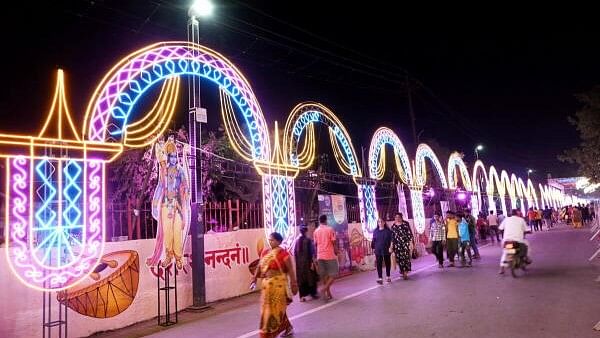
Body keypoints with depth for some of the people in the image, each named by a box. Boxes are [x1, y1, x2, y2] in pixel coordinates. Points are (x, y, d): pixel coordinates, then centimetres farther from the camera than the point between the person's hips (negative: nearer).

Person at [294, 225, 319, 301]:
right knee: (311, 277, 13)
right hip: (307, 262, -3)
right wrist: (313, 262, -9)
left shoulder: (297, 240, -2)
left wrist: (297, 262, 10)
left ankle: (302, 295, 9)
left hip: (299, 263, 3)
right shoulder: (308, 240, -12)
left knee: (301, 278, 10)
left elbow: (295, 252, 2)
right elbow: (312, 252, -13)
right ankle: (313, 293, 23)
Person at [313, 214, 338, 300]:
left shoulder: (316, 231, 6)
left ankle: (328, 293, 14)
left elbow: (315, 244, 7)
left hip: (320, 256, 5)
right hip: (330, 255, -5)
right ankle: (324, 289, -12)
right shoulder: (330, 229, -6)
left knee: (324, 275, 12)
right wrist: (336, 252, 6)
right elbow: (334, 242, -7)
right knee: (333, 274, 5)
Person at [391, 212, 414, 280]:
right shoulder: (393, 226, 9)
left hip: (406, 243, -3)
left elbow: (410, 233, -2)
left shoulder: (406, 223, 0)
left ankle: (405, 273, -7)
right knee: (399, 258, 2)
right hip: (397, 245, 3)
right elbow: (392, 236, 11)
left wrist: (411, 242, -8)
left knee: (406, 257, -9)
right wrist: (392, 245, 8)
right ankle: (403, 272, 14)